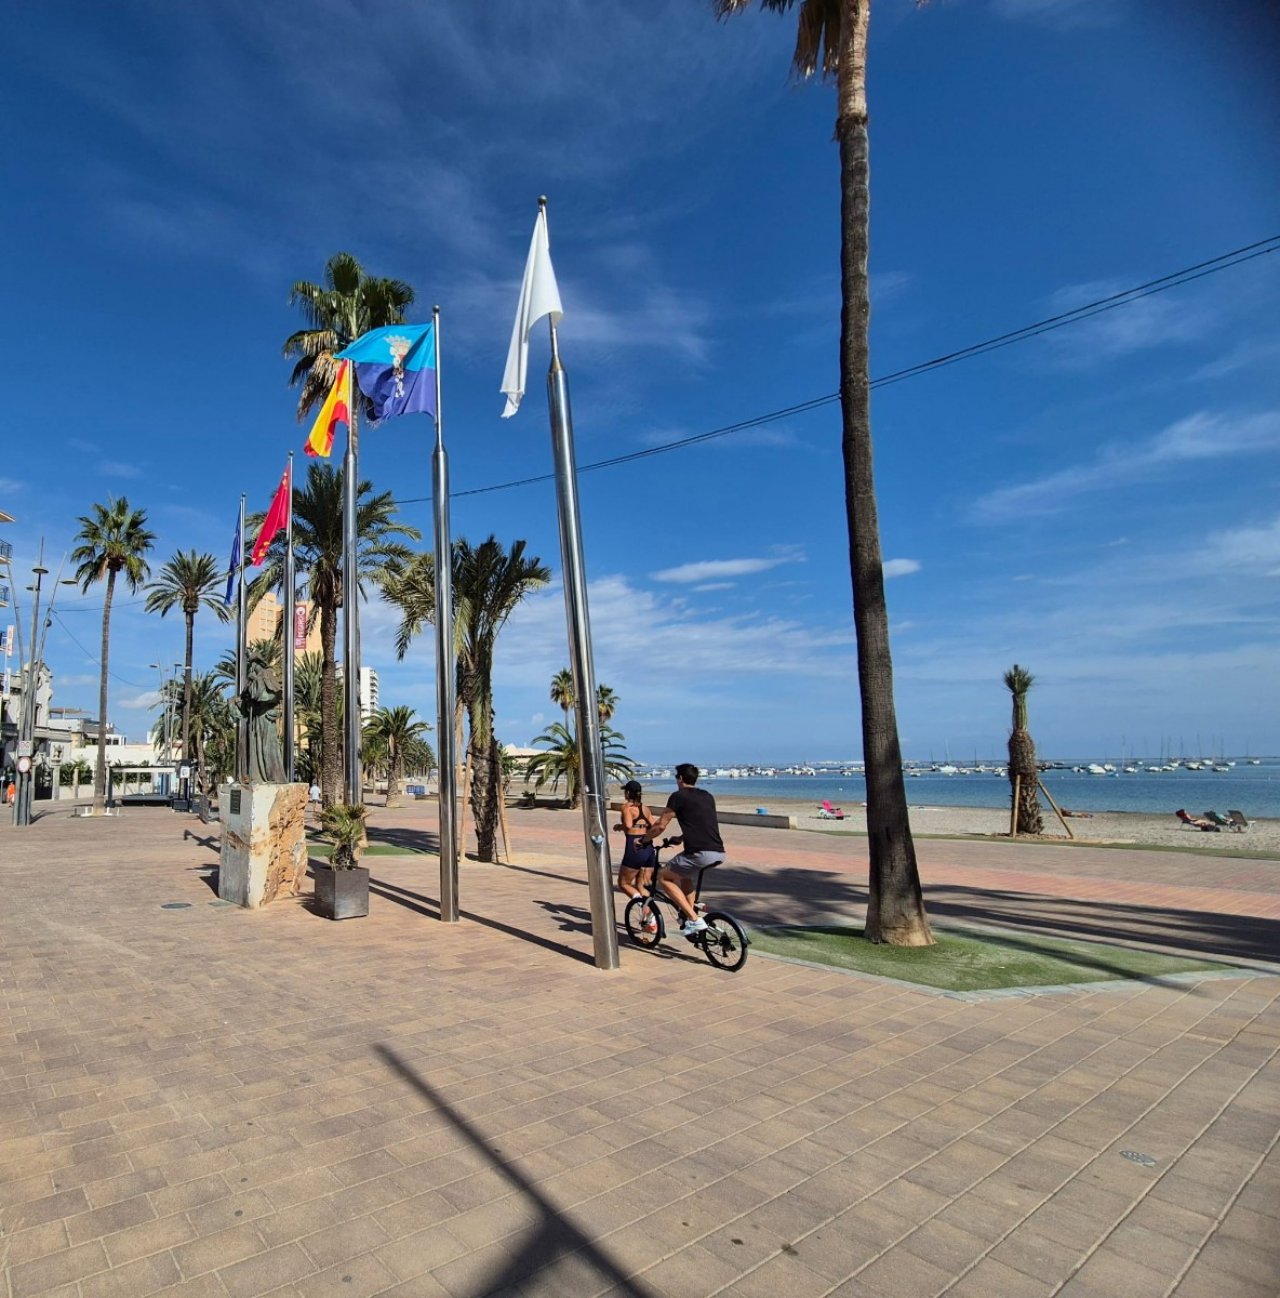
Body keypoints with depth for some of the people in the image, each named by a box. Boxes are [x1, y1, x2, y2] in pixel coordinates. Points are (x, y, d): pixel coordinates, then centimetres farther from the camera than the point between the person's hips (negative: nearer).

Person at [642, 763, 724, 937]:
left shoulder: (678, 796, 1)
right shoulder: (707, 796, 21)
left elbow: (660, 826, 3)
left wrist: (643, 840, 20)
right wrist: (680, 838, 47)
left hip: (700, 853, -8)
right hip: (719, 853, 8)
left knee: (664, 878, 12)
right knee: (685, 875, 33)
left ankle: (695, 920, 2)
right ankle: (690, 915, 29)